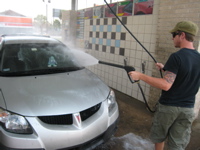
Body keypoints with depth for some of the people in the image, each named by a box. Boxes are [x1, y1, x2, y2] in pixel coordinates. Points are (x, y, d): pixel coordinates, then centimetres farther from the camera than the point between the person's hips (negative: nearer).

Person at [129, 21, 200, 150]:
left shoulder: (177, 56, -20)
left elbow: (166, 85, -28)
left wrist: (140, 76, -23)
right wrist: (165, 69, 18)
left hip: (168, 106, -5)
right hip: (188, 109, 6)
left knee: (159, 136, 22)